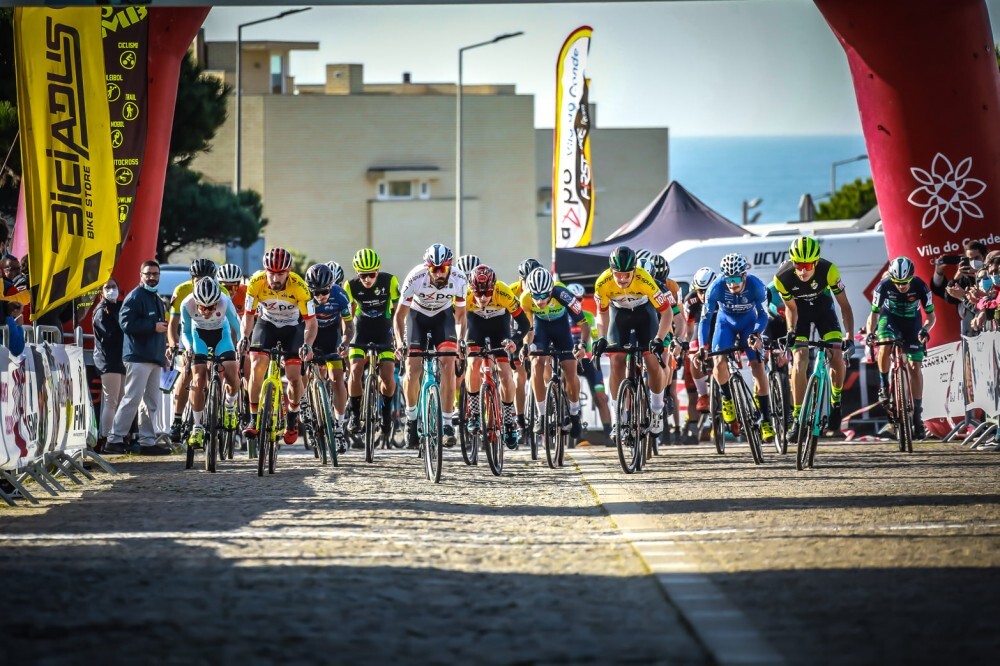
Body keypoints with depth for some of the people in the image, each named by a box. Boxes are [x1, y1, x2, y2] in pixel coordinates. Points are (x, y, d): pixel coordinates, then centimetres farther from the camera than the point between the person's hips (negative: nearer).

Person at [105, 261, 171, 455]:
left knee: (152, 402, 9)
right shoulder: (135, 297, -6)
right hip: (138, 357, -9)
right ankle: (115, 438, -11)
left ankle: (148, 441, 12)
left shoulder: (157, 300, 23)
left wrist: (163, 355, 25)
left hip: (154, 358, 9)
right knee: (132, 399, -12)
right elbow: (127, 324, -18)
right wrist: (154, 327, -18)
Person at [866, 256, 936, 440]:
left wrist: (925, 330, -40)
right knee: (886, 346, -34)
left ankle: (917, 415, -1)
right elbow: (874, 313, -16)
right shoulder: (884, 286, -27)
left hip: (912, 321, 0)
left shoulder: (920, 287, -27)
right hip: (890, 317, 0)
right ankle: (883, 386, -11)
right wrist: (870, 333, -35)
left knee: (915, 368, -7)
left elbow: (931, 316, -19)